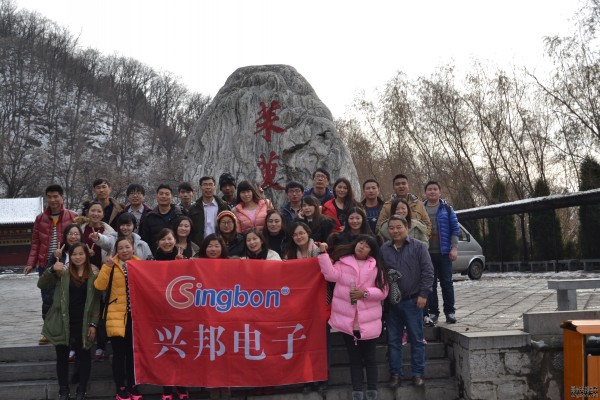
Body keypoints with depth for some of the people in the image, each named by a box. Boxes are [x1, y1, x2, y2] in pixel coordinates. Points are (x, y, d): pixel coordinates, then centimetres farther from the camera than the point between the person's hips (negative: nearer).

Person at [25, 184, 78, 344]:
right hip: (46, 265, 2)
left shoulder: (73, 217, -1)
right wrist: (31, 263, 0)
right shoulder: (40, 219, 7)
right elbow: (35, 243, 10)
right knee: (47, 299, 6)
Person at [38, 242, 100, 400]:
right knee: (62, 356, 8)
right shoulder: (63, 271, -3)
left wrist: (93, 323, -3)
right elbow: (41, 284, -8)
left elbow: (96, 300, 1)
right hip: (63, 322, 0)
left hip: (83, 323, 0)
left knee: (84, 356, 8)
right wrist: (51, 269, -25)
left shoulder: (94, 273, -2)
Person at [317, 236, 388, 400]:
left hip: (368, 321, 0)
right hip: (347, 319, 0)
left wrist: (365, 293, -14)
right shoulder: (343, 261, 5)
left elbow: (383, 291, 0)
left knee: (370, 358, 8)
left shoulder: (376, 266, 4)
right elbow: (331, 275, -12)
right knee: (354, 359, 11)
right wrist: (323, 253, -15)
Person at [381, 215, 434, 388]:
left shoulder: (418, 247, -2)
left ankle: (417, 374, 14)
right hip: (391, 302, 3)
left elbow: (428, 272, -5)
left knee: (416, 339, 4)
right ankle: (395, 374, 17)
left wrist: (423, 294, -10)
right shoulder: (383, 249, 6)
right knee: (393, 340, 8)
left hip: (413, 301, -3)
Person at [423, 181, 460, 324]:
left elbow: (455, 229, 3)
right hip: (426, 252, 1)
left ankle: (450, 312, 9)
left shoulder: (447, 209, 5)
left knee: (446, 282, 2)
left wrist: (454, 248, -6)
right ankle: (433, 312, 11)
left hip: (444, 252, -1)